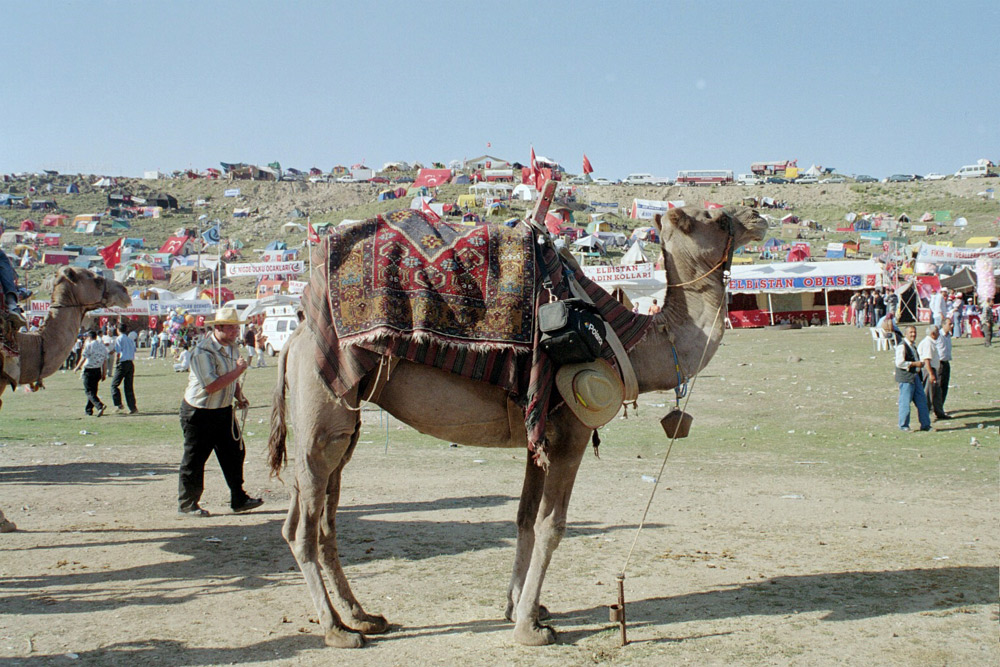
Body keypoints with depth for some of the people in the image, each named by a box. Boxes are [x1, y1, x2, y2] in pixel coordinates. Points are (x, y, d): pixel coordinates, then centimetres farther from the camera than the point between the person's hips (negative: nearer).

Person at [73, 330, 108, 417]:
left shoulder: (89, 345, -11)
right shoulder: (102, 345, 8)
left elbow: (83, 359, -10)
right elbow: (103, 361, 11)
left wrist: (77, 368, 5)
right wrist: (103, 373, 17)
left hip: (89, 370, -7)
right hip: (98, 370, 7)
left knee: (89, 391, -6)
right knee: (93, 390, 18)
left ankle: (99, 406, -27)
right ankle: (88, 410, 23)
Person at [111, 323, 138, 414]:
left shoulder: (119, 339, -4)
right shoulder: (130, 339, 15)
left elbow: (118, 353, -10)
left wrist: (116, 364, -1)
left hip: (122, 363, -6)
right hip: (131, 363, 6)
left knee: (114, 384, 2)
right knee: (129, 386, 8)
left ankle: (119, 405, -10)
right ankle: (133, 408, 4)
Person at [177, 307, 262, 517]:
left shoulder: (232, 347, 6)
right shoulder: (203, 352, -22)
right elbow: (211, 386, -30)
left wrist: (239, 397, 6)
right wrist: (238, 370, -26)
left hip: (224, 411, 8)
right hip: (199, 413, -8)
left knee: (234, 453, 10)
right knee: (194, 460, 2)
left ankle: (239, 500, 21)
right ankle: (186, 505, 16)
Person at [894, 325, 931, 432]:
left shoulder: (913, 346, 18)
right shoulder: (901, 346, -12)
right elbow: (899, 363, -22)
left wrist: (920, 364, 14)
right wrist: (915, 364, -18)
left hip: (915, 377, 9)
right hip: (905, 379, -9)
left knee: (922, 401, 9)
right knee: (905, 402, -3)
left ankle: (925, 425, 16)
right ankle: (903, 426, 7)